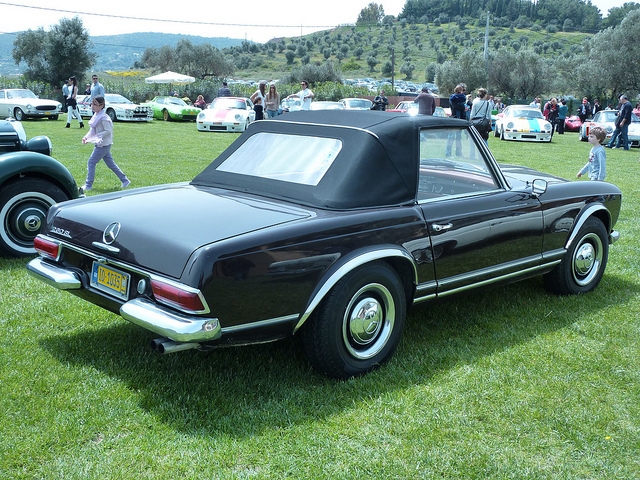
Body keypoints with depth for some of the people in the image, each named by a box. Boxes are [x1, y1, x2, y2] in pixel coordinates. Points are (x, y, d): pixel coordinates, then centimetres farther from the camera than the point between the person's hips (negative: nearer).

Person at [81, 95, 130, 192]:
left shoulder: (103, 117, -19)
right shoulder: (95, 116, 11)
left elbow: (108, 131, -22)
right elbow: (92, 130, 19)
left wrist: (95, 135, -27)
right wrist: (86, 137, 5)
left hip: (104, 145, -10)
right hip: (100, 144, 10)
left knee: (91, 162, -5)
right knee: (110, 163, 14)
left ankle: (88, 185, 1)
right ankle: (125, 180, 20)